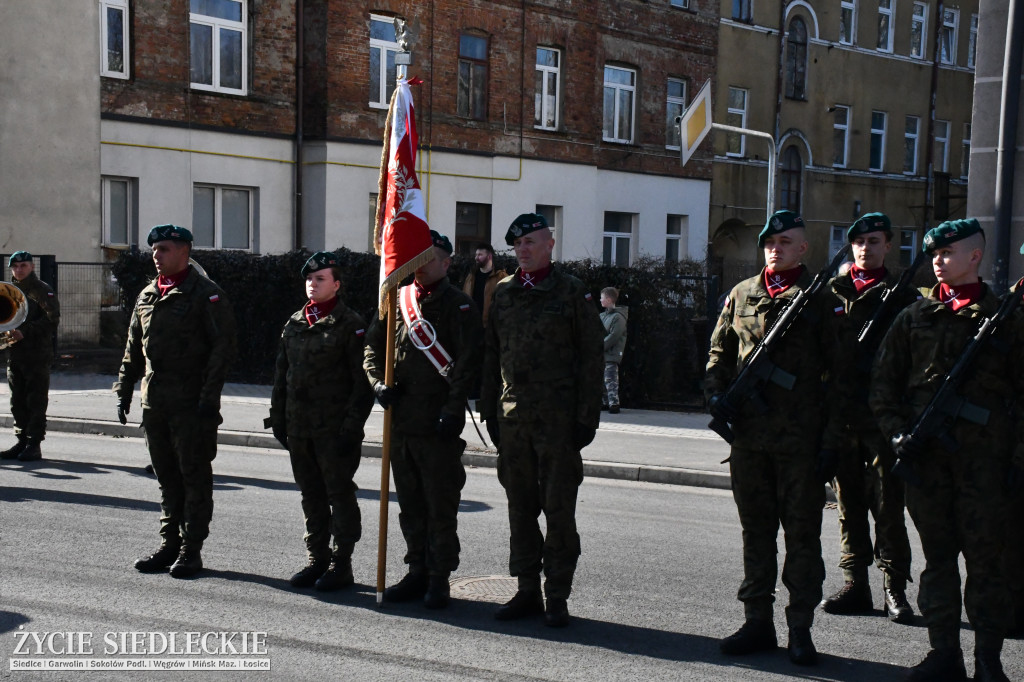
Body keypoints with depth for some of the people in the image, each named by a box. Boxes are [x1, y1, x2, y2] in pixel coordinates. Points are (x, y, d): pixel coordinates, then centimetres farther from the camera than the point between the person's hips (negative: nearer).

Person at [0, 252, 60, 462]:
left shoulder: (43, 290, -2)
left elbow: (52, 319, -13)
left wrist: (24, 332, -19)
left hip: (37, 355, -7)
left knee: (36, 401, -5)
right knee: (17, 402, 9)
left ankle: (34, 445, -2)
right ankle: (21, 441, 16)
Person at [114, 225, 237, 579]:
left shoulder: (205, 294, -7)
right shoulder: (147, 296, 14)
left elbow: (223, 347, -12)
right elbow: (133, 348, 21)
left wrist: (209, 395, -17)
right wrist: (124, 389, 15)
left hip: (191, 402, -7)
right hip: (154, 401, 7)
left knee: (195, 476, 0)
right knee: (166, 476, 13)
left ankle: (191, 549, 7)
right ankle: (169, 544, 22)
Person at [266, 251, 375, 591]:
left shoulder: (350, 325, -7)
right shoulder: (294, 324, 12)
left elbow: (363, 383, -10)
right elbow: (281, 375, 17)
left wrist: (352, 427, -15)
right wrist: (277, 418, 12)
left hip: (335, 430, -6)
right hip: (299, 429, 6)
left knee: (340, 495, 2)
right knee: (311, 497, 13)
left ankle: (341, 564, 12)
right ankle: (317, 560, 24)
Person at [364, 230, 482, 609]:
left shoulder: (458, 306, -3)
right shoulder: (397, 300, 12)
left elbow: (468, 361, -10)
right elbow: (372, 348, 17)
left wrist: (453, 410, -17)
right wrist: (379, 383, -1)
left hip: (439, 425, -6)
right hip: (400, 421, 6)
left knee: (441, 506, 1)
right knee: (410, 504, 14)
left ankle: (439, 579, 10)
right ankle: (418, 571, 25)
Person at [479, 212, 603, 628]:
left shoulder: (573, 292, -1)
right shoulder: (503, 293, 12)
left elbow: (591, 357, -2)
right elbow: (491, 355, 15)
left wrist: (586, 417, -8)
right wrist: (489, 410, 10)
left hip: (558, 418, -4)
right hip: (512, 418, 5)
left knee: (559, 508, 1)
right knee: (520, 507, 10)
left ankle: (557, 597, 11)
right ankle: (527, 591, 21)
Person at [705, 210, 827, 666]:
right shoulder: (741, 295, 12)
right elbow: (720, 351, 16)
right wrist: (717, 393, -2)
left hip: (801, 437, -4)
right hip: (748, 434, 4)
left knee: (802, 533, 3)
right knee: (756, 530, 11)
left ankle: (800, 629, 12)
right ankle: (758, 621, 21)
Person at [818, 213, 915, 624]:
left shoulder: (902, 296, 3)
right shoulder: (831, 293, 11)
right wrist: (820, 407, 4)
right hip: (839, 416, 3)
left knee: (888, 504, 0)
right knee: (849, 502, 9)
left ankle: (894, 589, 10)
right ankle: (855, 585, 18)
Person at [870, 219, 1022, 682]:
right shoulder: (914, 317, 10)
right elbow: (883, 382, 11)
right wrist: (897, 433, -2)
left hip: (984, 456, -2)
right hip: (926, 455, 2)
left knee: (984, 557, 2)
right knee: (937, 557, 8)